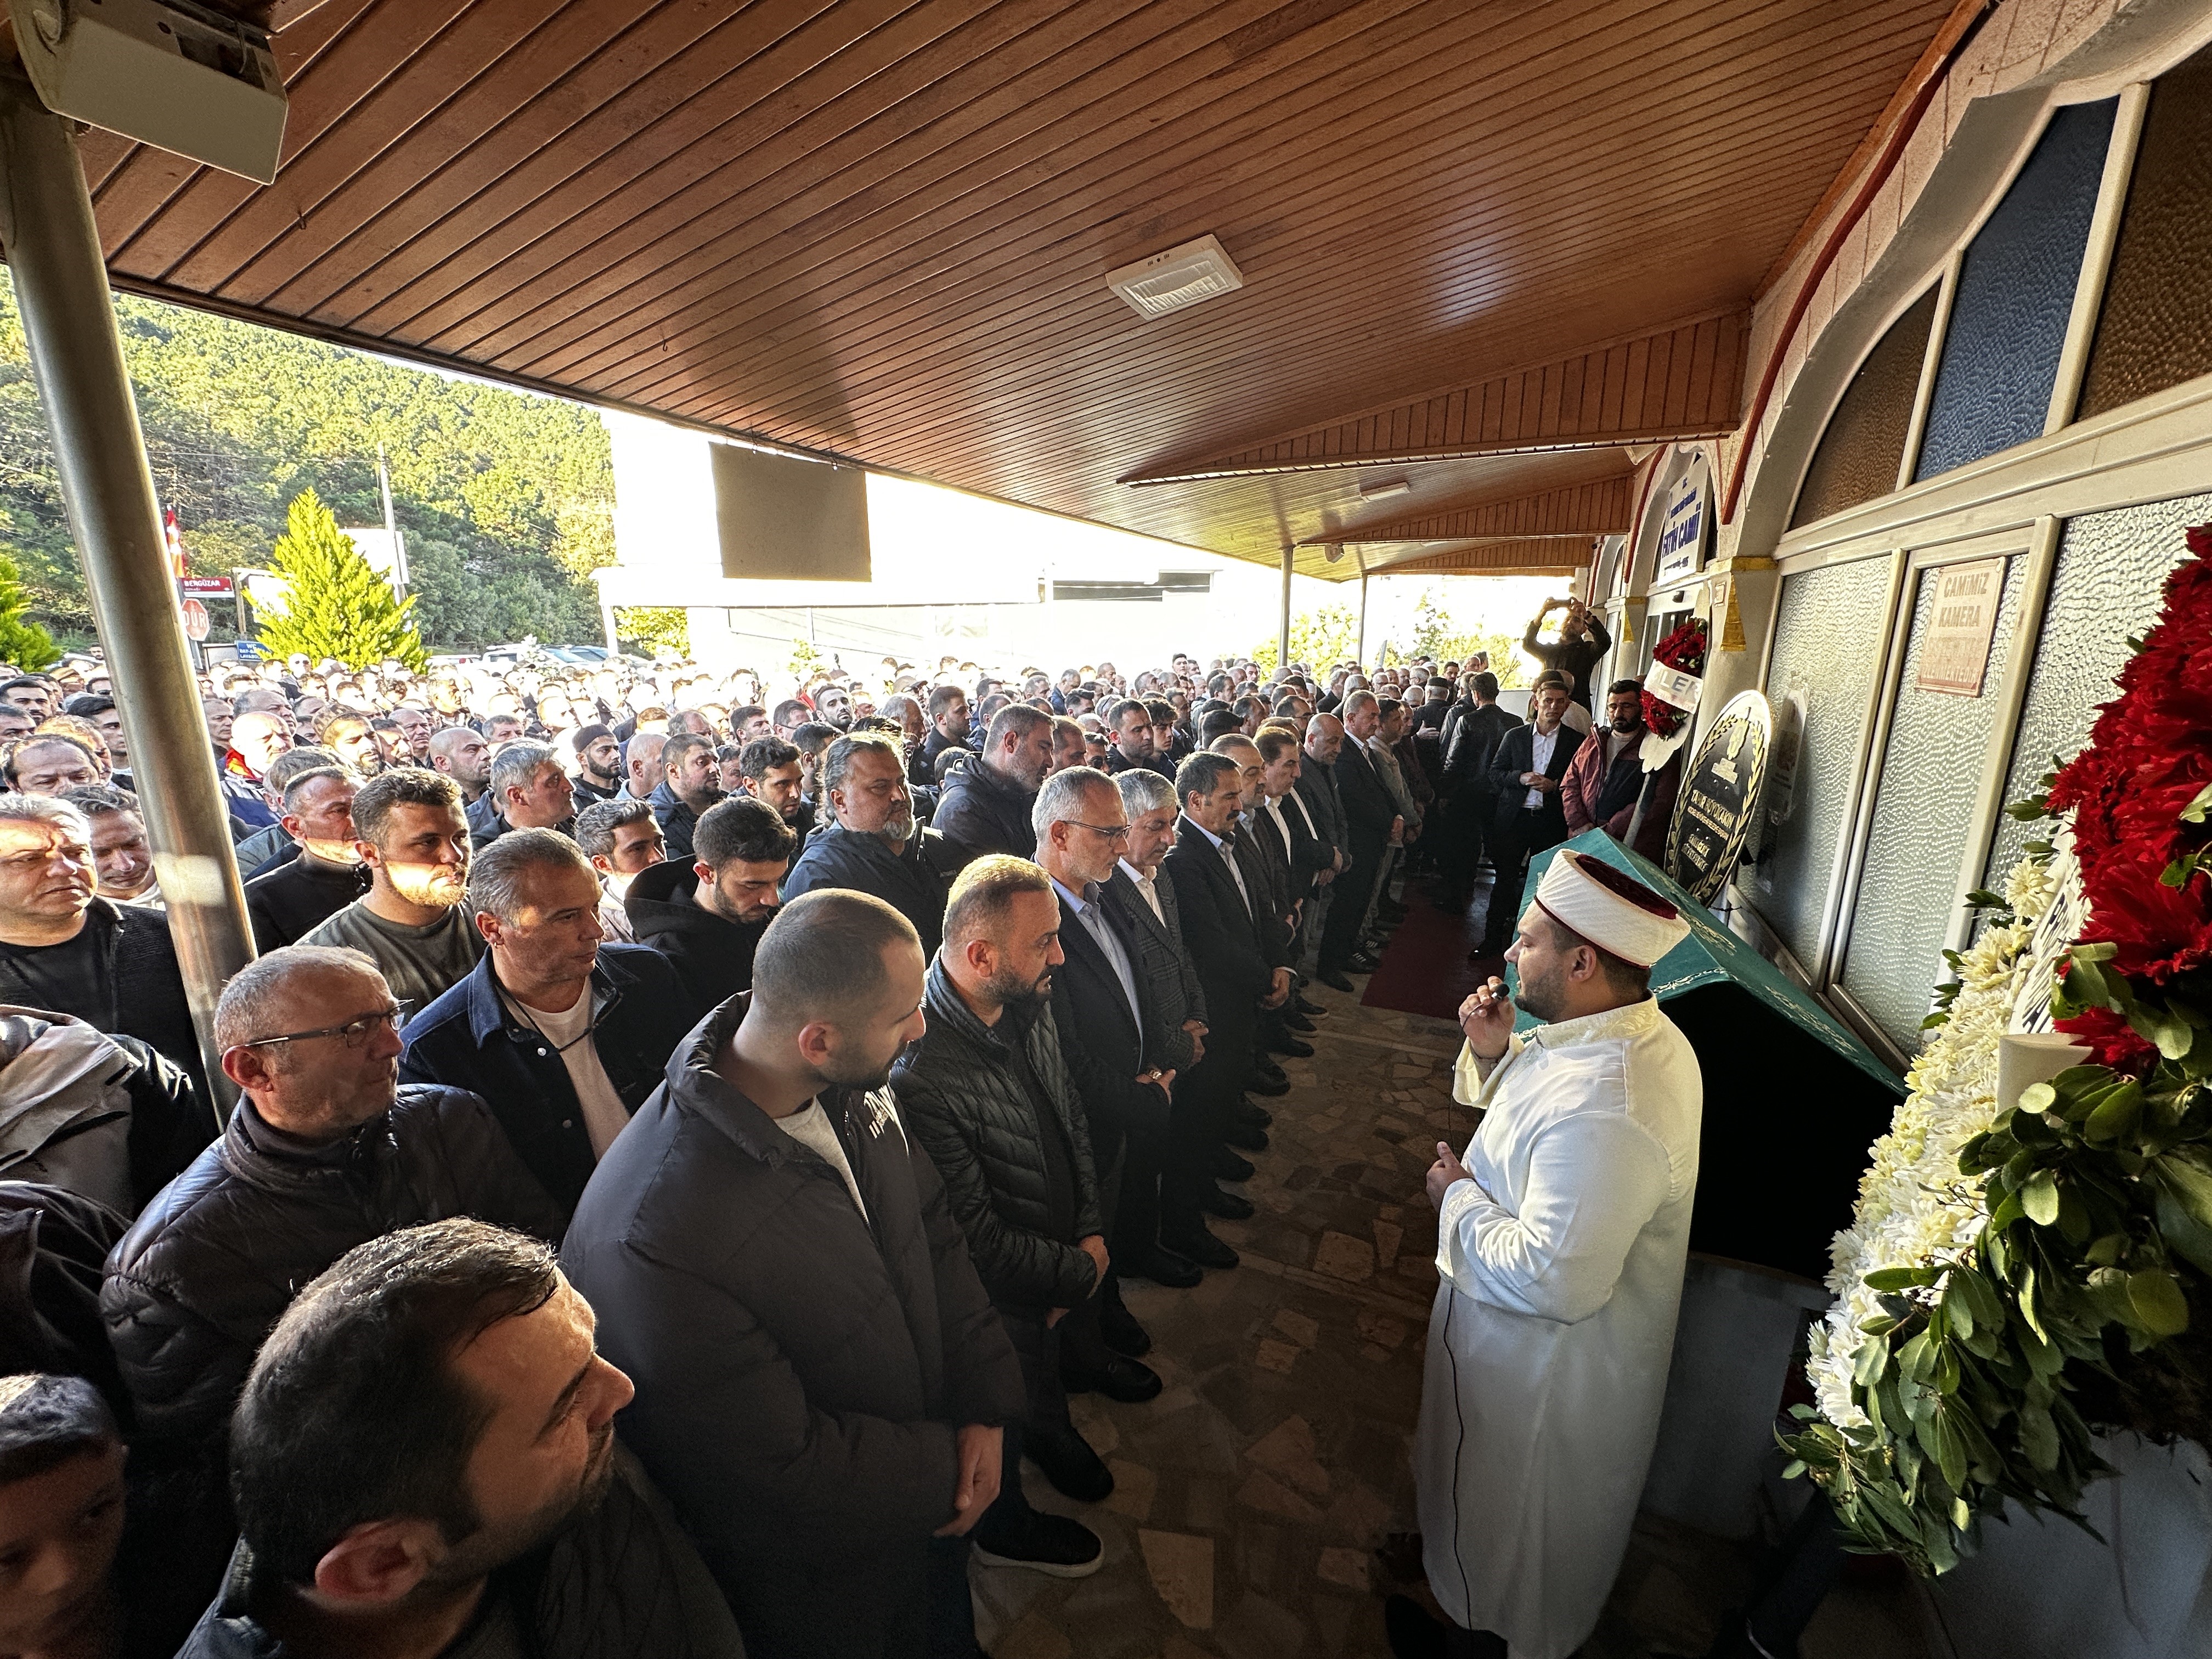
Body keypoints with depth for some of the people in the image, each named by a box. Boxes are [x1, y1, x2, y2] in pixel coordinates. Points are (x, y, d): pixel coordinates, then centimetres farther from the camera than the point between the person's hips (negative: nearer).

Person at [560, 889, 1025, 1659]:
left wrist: (985, 1405, -12)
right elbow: (784, 1467, -27)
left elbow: (933, 1227, -5)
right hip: (821, 1590, -5)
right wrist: (946, 1467, -14)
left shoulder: (851, 1090, -18)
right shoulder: (657, 1242, -39)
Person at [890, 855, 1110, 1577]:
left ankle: (1052, 1434, 69)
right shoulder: (918, 1074, -41)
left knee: (1046, 1362, 36)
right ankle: (1008, 1530, 58)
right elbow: (979, 1242, -31)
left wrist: (1090, 1231, -5)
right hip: (998, 1300, -6)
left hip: (1061, 1262, 6)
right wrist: (1082, 1270, -17)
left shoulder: (1030, 1004, -15)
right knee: (1001, 1415, 25)